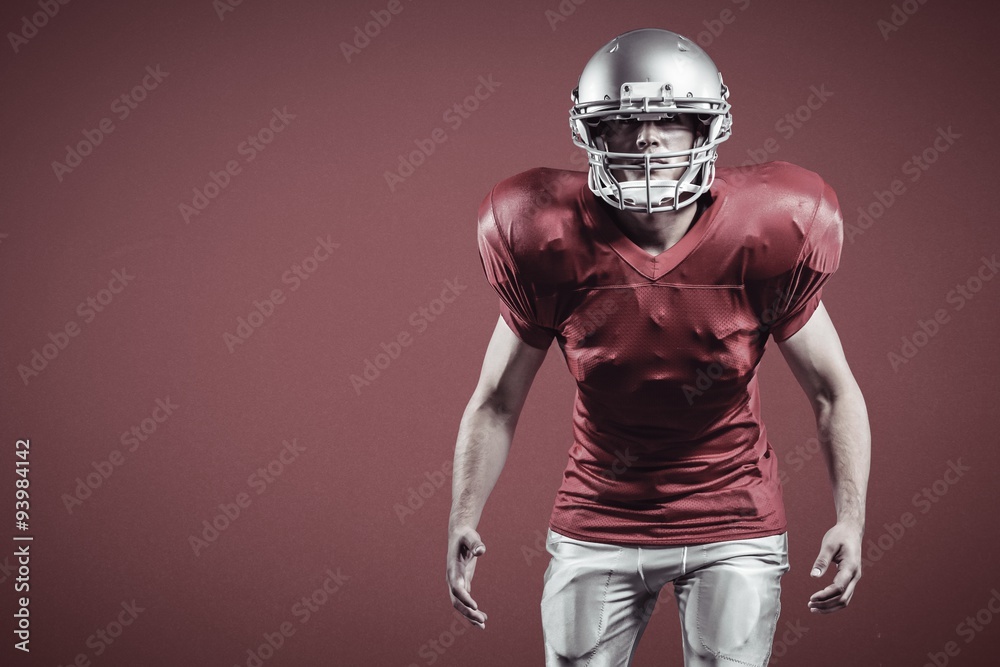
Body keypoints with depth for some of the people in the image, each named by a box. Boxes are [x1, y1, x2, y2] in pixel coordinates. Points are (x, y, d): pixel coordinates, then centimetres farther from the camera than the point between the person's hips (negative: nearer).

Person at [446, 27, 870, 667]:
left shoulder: (763, 238, -13)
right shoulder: (554, 243, -12)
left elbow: (834, 393, -4)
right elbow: (497, 403, -2)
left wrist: (851, 519, -13)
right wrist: (463, 520, -9)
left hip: (732, 524, -1)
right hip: (598, 526, 1)